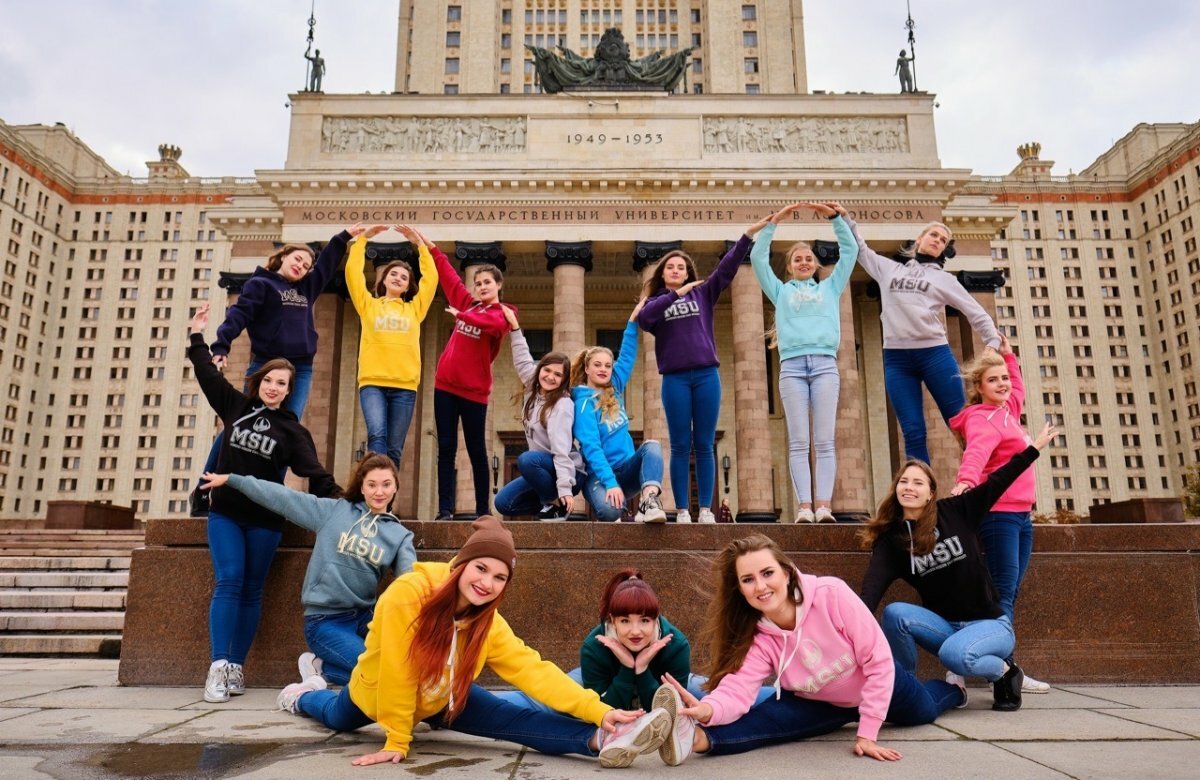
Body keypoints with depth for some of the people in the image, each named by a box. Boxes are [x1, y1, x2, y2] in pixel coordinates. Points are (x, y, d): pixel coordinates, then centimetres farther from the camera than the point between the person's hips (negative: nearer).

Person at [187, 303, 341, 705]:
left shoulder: (292, 430, 1)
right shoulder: (237, 406, 6)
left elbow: (312, 470, -8)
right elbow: (208, 375, 13)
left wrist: (337, 498, -21)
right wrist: (198, 336, 15)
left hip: (264, 520, 0)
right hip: (225, 513, 1)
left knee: (251, 590, 5)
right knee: (228, 582, -10)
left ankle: (236, 665, 12)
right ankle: (218, 666, -12)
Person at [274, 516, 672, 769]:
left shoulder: (489, 625, -22)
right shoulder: (408, 594, -38)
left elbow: (534, 670, -28)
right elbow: (397, 671, -33)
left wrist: (599, 711, -40)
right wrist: (396, 741, -25)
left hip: (442, 700, 2)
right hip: (376, 692, -2)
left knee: (516, 719, -21)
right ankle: (304, 695, 63)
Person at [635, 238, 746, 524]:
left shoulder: (703, 293, 15)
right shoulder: (655, 302, 13)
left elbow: (728, 266, 9)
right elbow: (643, 320, -9)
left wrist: (749, 234, 2)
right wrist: (675, 294, -11)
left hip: (706, 375, 1)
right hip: (675, 378, -1)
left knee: (704, 445, 1)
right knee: (680, 447, 0)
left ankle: (706, 509, 4)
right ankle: (682, 510, 4)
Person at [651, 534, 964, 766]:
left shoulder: (831, 594, -38)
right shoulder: (757, 638, -27)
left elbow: (878, 660, -32)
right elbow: (736, 690, -40)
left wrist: (868, 733, -33)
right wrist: (707, 710, -63)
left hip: (878, 683, 0)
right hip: (823, 704, 1)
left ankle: (952, 686, 61)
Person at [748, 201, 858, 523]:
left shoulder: (830, 288, 24)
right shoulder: (781, 291, 22)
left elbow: (850, 251, 19)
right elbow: (758, 258, 15)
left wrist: (834, 217, 12)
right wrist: (775, 220, 10)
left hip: (825, 364, 0)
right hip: (792, 366, 0)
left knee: (825, 440, -7)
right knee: (798, 441, -7)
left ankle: (824, 506, -13)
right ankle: (804, 507, -12)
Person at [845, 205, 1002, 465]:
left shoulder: (944, 279, 14)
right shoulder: (889, 269, 19)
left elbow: (976, 312, 12)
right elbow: (860, 248, 29)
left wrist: (993, 343, 0)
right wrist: (845, 218, 23)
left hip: (935, 354, -1)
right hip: (896, 358, 1)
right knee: (913, 432, -1)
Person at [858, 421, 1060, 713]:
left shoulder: (956, 512, -6)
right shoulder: (891, 538, -6)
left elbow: (997, 482, -3)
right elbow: (872, 587, -21)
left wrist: (1035, 448, -6)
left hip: (990, 624, -2)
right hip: (945, 625, 2)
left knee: (953, 654, -35)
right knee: (894, 613, -28)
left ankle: (1004, 672, -1)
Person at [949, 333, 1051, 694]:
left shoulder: (1006, 411, 17)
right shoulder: (982, 418, -10)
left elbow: (1018, 391, 41)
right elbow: (976, 451, -32)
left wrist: (1009, 356, 35)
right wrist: (965, 480, -50)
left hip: (1021, 514, 9)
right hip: (999, 514, -9)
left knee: (1011, 592, 6)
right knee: (1003, 592, -11)